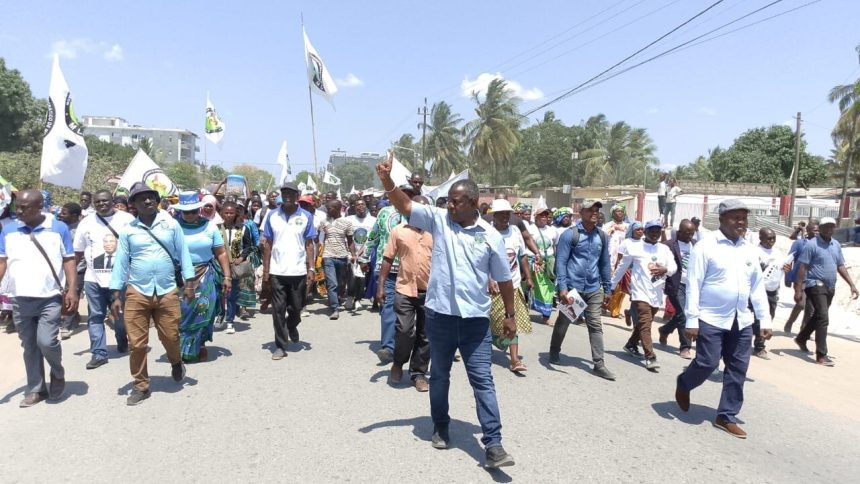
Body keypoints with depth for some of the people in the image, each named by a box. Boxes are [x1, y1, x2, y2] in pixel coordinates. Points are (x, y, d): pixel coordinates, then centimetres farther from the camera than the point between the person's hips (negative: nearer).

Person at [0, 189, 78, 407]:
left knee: (46, 342, -11)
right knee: (29, 346, 10)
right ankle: (35, 389, 23)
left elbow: (69, 261, -1)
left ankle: (58, 374, 18)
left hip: (50, 298, -3)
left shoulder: (59, 228, -2)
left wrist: (72, 290, -9)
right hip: (20, 300, 3)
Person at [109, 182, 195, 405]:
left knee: (170, 337, 5)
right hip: (137, 293, 1)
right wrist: (116, 295, 1)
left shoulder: (171, 225, 3)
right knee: (136, 343, 3)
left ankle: (176, 362, 39)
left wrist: (189, 282, -2)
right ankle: (141, 386, 20)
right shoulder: (128, 230, 3)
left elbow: (183, 253, 4)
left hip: (167, 292, 0)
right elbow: (120, 263, 4)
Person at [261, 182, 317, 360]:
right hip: (277, 271, 1)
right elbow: (267, 244, 7)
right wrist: (265, 269, 2)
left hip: (299, 271, 0)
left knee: (296, 307, 10)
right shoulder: (273, 216, 4)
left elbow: (309, 244, 2)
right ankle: (280, 346, 12)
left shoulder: (306, 216, 1)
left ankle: (291, 326, 42)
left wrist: (311, 268, -4)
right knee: (278, 309, 3)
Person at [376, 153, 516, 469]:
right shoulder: (438, 220, -1)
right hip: (440, 315, 2)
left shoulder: (491, 237, -2)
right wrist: (387, 180, -26)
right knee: (439, 376, 17)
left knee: (482, 380, 2)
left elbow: (504, 279, 5)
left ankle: (493, 444, 10)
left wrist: (510, 315, 7)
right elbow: (404, 206, -9)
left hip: (475, 319, -1)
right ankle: (440, 428, 37)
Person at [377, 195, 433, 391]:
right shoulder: (398, 231, -1)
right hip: (404, 290, -2)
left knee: (425, 336, 7)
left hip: (429, 291, 2)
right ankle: (398, 362, 24)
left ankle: (418, 373, 22)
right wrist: (381, 286, -1)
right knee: (404, 331, -5)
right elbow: (388, 259, 2)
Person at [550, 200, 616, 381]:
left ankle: (599, 364, 8)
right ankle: (554, 352, 34)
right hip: (572, 287, -4)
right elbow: (561, 262, -11)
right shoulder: (570, 234, -9)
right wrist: (562, 288, -19)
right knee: (563, 322, 13)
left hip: (594, 289, 4)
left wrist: (607, 289, 13)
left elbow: (604, 263, 13)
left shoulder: (601, 236, 6)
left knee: (596, 325, 3)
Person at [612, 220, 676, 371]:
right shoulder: (635, 248, -3)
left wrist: (665, 269, -26)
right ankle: (650, 357, -13)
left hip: (656, 294, 5)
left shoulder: (665, 249, 8)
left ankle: (631, 344, 36)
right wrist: (612, 286, 6)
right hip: (641, 292, -5)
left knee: (644, 322, 17)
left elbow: (674, 267, -2)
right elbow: (622, 268, 3)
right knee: (645, 324, -13)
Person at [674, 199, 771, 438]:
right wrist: (691, 320, -14)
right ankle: (683, 385, 27)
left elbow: (757, 286, 13)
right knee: (707, 363, -5)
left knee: (737, 370, 7)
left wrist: (764, 320, 9)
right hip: (711, 319, -6)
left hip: (741, 321, 6)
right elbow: (693, 285, -11)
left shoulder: (749, 249, 9)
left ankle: (726, 417, 20)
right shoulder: (705, 246, -8)